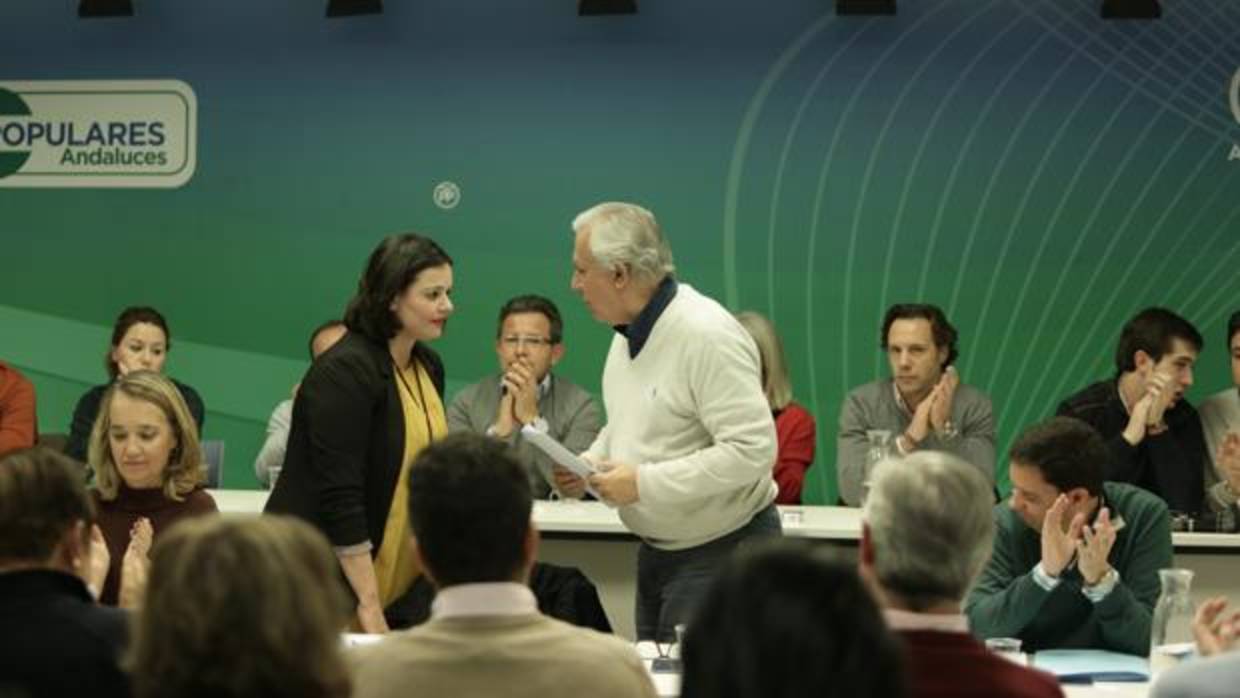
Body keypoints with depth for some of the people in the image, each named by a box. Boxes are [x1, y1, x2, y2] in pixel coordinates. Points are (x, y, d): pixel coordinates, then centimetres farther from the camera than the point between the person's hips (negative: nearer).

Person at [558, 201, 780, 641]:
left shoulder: (707, 334, -22)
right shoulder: (628, 332, 7)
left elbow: (753, 449, -27)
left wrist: (644, 483, -24)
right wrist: (589, 465, 0)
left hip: (721, 550, -9)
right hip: (656, 550, 9)